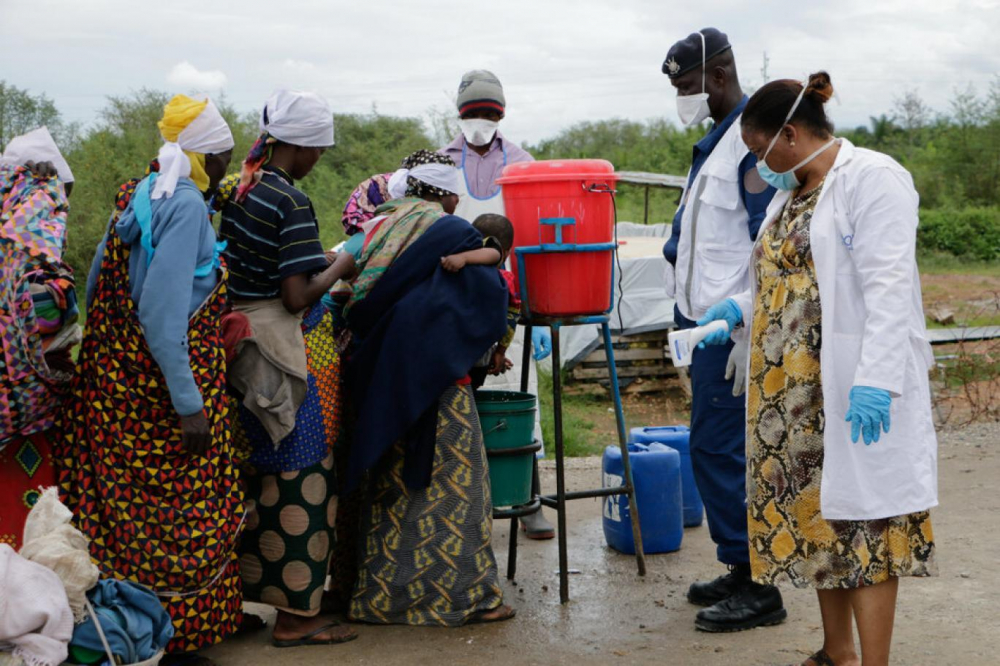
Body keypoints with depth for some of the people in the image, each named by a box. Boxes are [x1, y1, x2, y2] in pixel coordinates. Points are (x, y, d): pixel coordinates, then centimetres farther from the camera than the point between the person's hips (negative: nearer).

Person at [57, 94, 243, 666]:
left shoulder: (138, 195, 11)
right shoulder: (186, 205, -16)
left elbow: (98, 285, 16)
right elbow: (163, 312, -23)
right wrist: (188, 403, -21)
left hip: (116, 380, 9)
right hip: (164, 382, -9)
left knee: (125, 507, 15)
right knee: (177, 513, 2)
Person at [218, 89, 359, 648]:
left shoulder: (234, 190, 8)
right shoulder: (291, 202, -17)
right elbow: (298, 296, -21)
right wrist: (339, 268, -4)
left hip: (238, 344, 8)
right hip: (289, 350, -8)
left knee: (261, 468, 18)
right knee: (301, 473, 1)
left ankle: (249, 586, 30)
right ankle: (297, 614, 9)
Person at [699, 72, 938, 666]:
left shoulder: (871, 177, -10)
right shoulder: (790, 194, 17)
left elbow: (888, 286, -19)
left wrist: (875, 379, -26)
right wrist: (740, 309, 8)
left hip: (852, 390, -8)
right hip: (793, 391, 8)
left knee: (861, 522, -5)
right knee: (814, 514, 12)